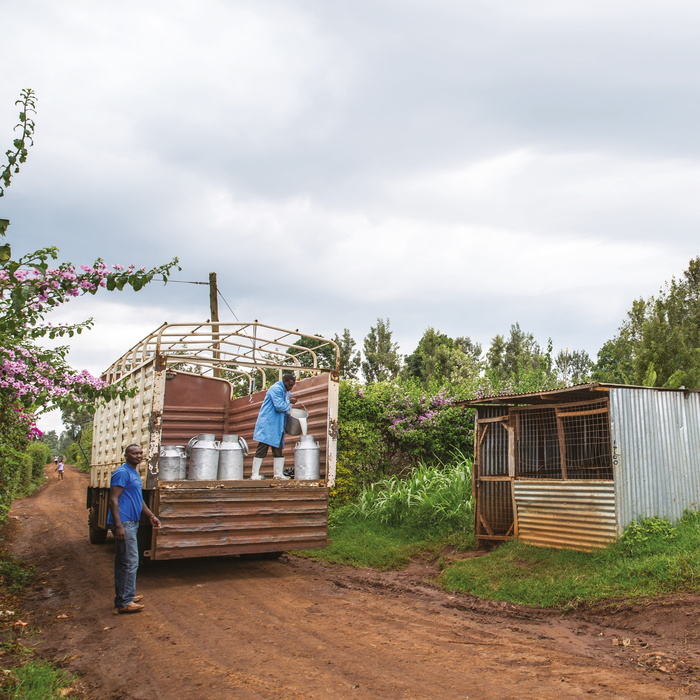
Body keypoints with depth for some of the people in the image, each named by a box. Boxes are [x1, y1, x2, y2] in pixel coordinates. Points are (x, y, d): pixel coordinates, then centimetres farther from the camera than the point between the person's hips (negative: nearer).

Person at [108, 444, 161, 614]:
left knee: (123, 562, 16)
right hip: (123, 523, -10)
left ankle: (123, 597, 26)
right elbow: (113, 500, -19)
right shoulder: (122, 472, -13)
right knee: (130, 562, -7)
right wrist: (118, 525, -24)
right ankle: (124, 603, -1)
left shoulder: (135, 473, 17)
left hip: (132, 523, 10)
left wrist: (151, 516, 22)